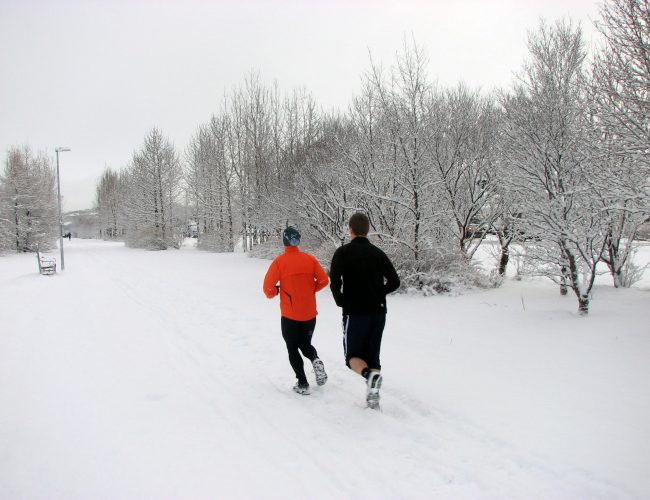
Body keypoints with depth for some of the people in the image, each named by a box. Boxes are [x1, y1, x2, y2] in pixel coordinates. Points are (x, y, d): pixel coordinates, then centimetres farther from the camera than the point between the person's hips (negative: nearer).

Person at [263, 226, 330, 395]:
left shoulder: (279, 261, -10)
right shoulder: (310, 259, -1)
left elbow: (268, 287, -12)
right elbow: (324, 280, -1)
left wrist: (273, 293, 10)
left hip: (289, 315, -3)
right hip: (310, 314, 3)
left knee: (293, 348, 12)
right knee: (305, 344, 23)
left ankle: (303, 384, 5)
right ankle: (316, 360, -7)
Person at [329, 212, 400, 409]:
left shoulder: (343, 252, -5)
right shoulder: (378, 253, 6)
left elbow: (334, 281, -17)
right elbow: (394, 282, 3)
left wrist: (341, 301, -1)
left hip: (355, 313, -4)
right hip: (378, 312, 4)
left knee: (353, 356, 9)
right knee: (373, 355, 14)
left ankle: (370, 374, -21)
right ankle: (373, 396, 7)